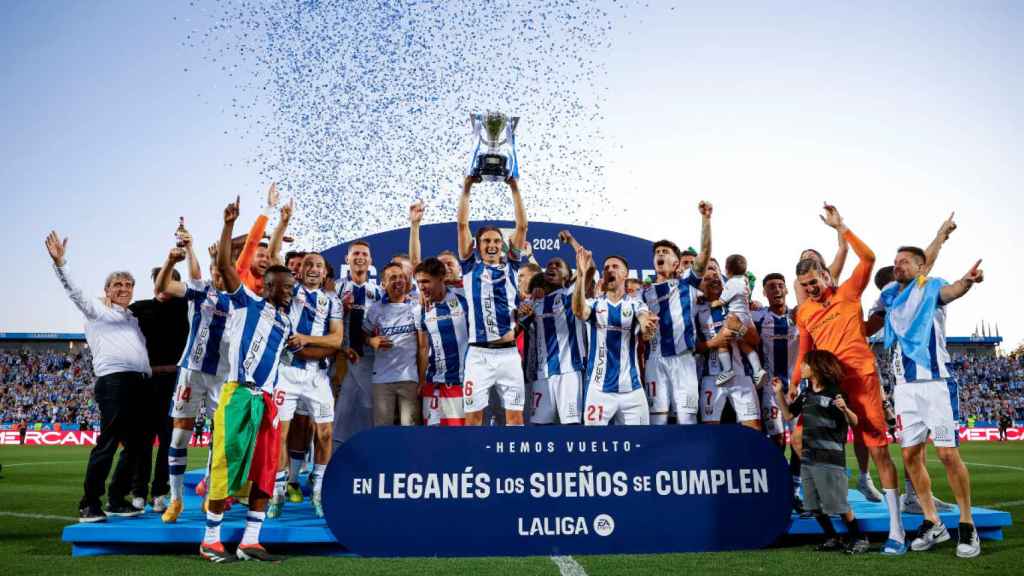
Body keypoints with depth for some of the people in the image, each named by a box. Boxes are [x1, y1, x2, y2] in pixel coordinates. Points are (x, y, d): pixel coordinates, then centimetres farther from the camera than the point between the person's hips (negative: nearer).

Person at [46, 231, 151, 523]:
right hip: (114, 380, -7)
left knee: (135, 444, 7)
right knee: (108, 443, -10)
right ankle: (89, 504, -3)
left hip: (139, 383, 7)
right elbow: (74, 291, -1)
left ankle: (116, 500, 16)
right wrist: (60, 262, -16)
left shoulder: (134, 319, 29)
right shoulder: (96, 309, 12)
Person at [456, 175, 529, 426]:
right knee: (473, 417, 3)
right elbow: (462, 224, 3)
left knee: (515, 417, 5)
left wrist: (514, 187, 1)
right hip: (479, 354, -1)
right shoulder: (471, 266, 8)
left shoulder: (510, 266, 10)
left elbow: (522, 226, 5)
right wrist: (467, 187, -1)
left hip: (508, 353, 1)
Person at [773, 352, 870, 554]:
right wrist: (779, 393, 8)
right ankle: (832, 539, 25)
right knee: (814, 506, 10)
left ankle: (859, 538, 14)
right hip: (808, 457, 7)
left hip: (830, 459, -7)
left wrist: (844, 409, -32)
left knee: (838, 504, -4)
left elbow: (854, 422, -12)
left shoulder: (835, 394, -10)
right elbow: (789, 415, 16)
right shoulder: (806, 394, 11)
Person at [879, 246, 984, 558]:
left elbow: (950, 291, -29)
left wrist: (966, 281, -50)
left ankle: (967, 525, 9)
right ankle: (933, 524, 18)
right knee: (911, 455, 5)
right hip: (904, 387, 6)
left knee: (948, 454, -6)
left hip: (935, 382, -5)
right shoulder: (889, 295, 14)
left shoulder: (931, 287, -3)